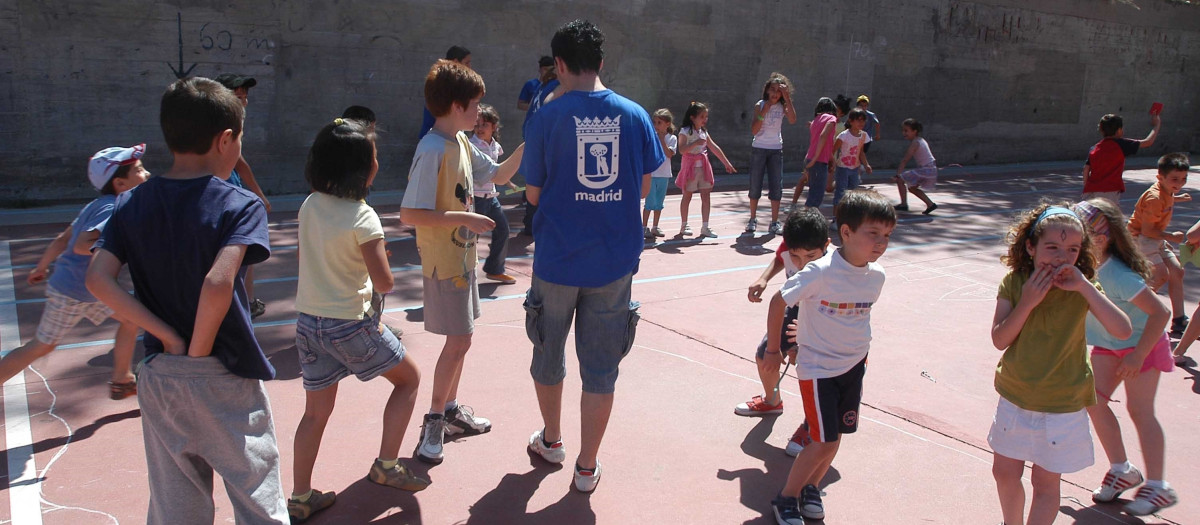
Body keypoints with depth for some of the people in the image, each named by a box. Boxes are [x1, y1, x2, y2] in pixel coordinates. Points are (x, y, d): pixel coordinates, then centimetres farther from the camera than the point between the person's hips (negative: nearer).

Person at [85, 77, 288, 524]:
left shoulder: (132, 205, 2)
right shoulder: (241, 205, -13)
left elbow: (98, 279, -9)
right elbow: (218, 283, -28)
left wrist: (168, 337, -8)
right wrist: (200, 351, -14)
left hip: (158, 377, 5)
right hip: (226, 380, -5)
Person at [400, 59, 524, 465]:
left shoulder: (462, 144, 6)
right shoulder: (432, 151, -22)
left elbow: (499, 175, 18)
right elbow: (410, 213, -26)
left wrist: (526, 146, 5)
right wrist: (466, 219, -25)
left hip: (463, 257, 9)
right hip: (444, 261, -9)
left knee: (460, 338, 16)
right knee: (459, 341, -3)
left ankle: (451, 410, 31)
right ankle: (434, 423, 11)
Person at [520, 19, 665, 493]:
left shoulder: (546, 117, -9)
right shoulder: (635, 115, -2)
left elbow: (534, 193, -1)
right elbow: (643, 188, 5)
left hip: (558, 259, -1)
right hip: (615, 260, 1)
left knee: (549, 352, 21)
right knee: (601, 366, 11)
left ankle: (551, 441, 39)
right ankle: (587, 467, 20)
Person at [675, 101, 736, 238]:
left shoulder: (704, 132, 11)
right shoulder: (685, 131, -9)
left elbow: (715, 148, 11)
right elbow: (682, 149, -21)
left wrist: (726, 163, 10)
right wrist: (695, 143, -30)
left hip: (703, 166, 6)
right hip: (690, 166, -6)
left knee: (706, 196, 0)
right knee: (687, 196, 5)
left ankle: (705, 227, 3)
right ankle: (684, 226, 17)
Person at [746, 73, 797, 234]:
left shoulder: (782, 106, -1)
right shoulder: (760, 106, -5)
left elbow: (792, 120, -21)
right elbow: (754, 131, -13)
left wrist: (788, 99, -23)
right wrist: (763, 113, -22)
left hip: (776, 150, 1)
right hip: (759, 148, -1)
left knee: (776, 186, -2)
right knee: (755, 185, 4)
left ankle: (774, 223, 2)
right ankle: (753, 219, 17)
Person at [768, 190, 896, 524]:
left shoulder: (876, 275, -5)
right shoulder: (821, 272, -24)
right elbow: (779, 301, -14)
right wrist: (774, 346, -5)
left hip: (854, 365, 6)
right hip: (818, 367, -6)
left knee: (836, 435, 13)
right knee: (824, 442, -4)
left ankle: (810, 488, 35)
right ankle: (786, 498, 15)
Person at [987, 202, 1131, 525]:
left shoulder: (1081, 288, -11)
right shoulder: (1015, 283, -9)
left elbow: (1123, 330, -24)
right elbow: (999, 340, -13)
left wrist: (1084, 287, -30)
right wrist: (1027, 302, -24)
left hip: (1062, 406, -2)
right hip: (1015, 398, 2)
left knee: (1045, 483, 7)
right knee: (1004, 472, 16)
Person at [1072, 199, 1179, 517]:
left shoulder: (1117, 275, -33)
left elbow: (1160, 312, -30)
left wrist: (1138, 355, -26)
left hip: (1142, 342, -7)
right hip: (1108, 345, 7)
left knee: (1139, 409, -7)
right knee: (1094, 400, -1)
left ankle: (1158, 487, 7)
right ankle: (1122, 470, 16)